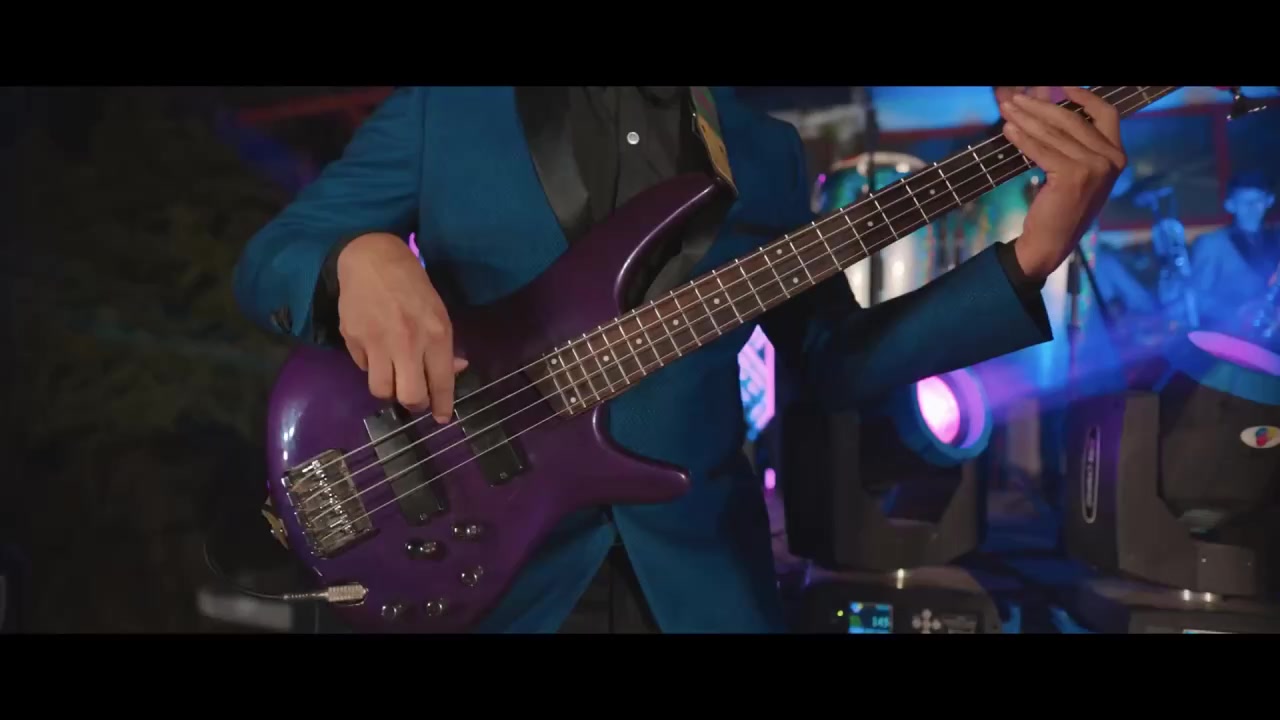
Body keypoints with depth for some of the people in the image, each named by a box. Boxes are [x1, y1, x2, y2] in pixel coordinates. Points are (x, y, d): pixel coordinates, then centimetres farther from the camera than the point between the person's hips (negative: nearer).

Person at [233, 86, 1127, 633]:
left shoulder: (766, 151, 10)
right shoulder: (444, 105, 0)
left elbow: (840, 355, 9)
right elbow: (267, 257, 0)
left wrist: (1033, 255, -3)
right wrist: (361, 256, -24)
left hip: (700, 575, 3)